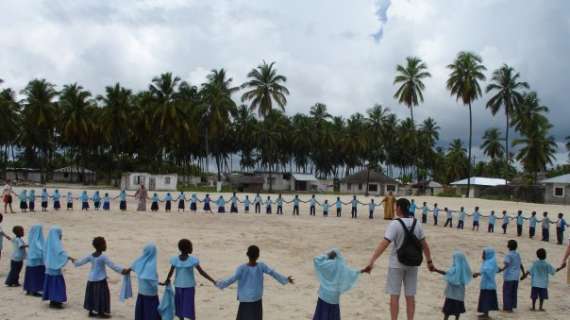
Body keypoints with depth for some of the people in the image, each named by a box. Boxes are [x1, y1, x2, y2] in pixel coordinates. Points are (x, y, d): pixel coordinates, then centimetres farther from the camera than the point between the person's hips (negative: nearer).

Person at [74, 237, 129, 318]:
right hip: (100, 280, -7)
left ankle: (91, 311, 23)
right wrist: (123, 270, -26)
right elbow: (112, 265, -23)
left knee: (92, 295, 15)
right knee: (102, 295, 3)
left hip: (91, 279, 7)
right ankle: (101, 312, 8)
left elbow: (81, 262, 14)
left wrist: (75, 262, 36)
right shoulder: (103, 257, -18)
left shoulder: (91, 256, 1)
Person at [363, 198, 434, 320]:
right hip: (412, 264, 4)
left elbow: (384, 244, -25)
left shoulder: (395, 224, -17)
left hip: (397, 264, -4)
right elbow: (424, 245, 5)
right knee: (410, 296, 11)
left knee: (394, 295, 5)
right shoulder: (417, 224, -1)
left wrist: (371, 262, -28)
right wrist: (429, 262, 18)